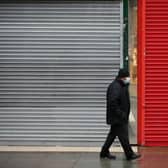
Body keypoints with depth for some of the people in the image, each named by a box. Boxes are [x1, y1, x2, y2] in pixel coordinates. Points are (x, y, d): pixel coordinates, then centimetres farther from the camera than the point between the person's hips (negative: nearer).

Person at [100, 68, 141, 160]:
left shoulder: (122, 86, 14)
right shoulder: (115, 87, -18)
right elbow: (113, 102, -26)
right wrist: (120, 114, -23)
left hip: (118, 117, 10)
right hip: (117, 118, -10)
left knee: (113, 134, 15)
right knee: (123, 136, -4)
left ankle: (104, 152, 24)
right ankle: (129, 154, 4)